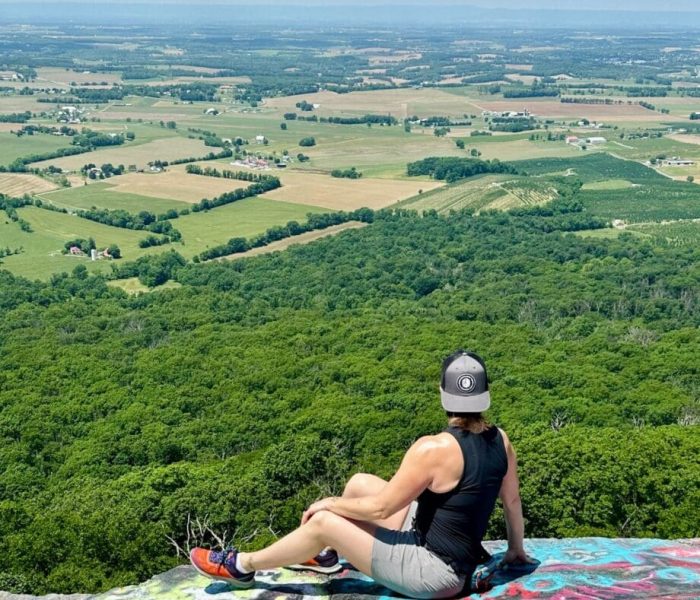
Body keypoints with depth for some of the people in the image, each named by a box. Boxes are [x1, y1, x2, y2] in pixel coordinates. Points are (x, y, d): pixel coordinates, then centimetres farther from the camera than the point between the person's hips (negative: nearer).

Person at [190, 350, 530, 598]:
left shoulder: (433, 449, -26)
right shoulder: (500, 441, -3)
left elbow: (379, 508, -18)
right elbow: (513, 501, 9)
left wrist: (329, 503, -2)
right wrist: (515, 550, 25)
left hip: (435, 573, -8)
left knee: (323, 522, -6)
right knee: (359, 484, 14)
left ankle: (241, 566, 14)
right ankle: (326, 556, 37)